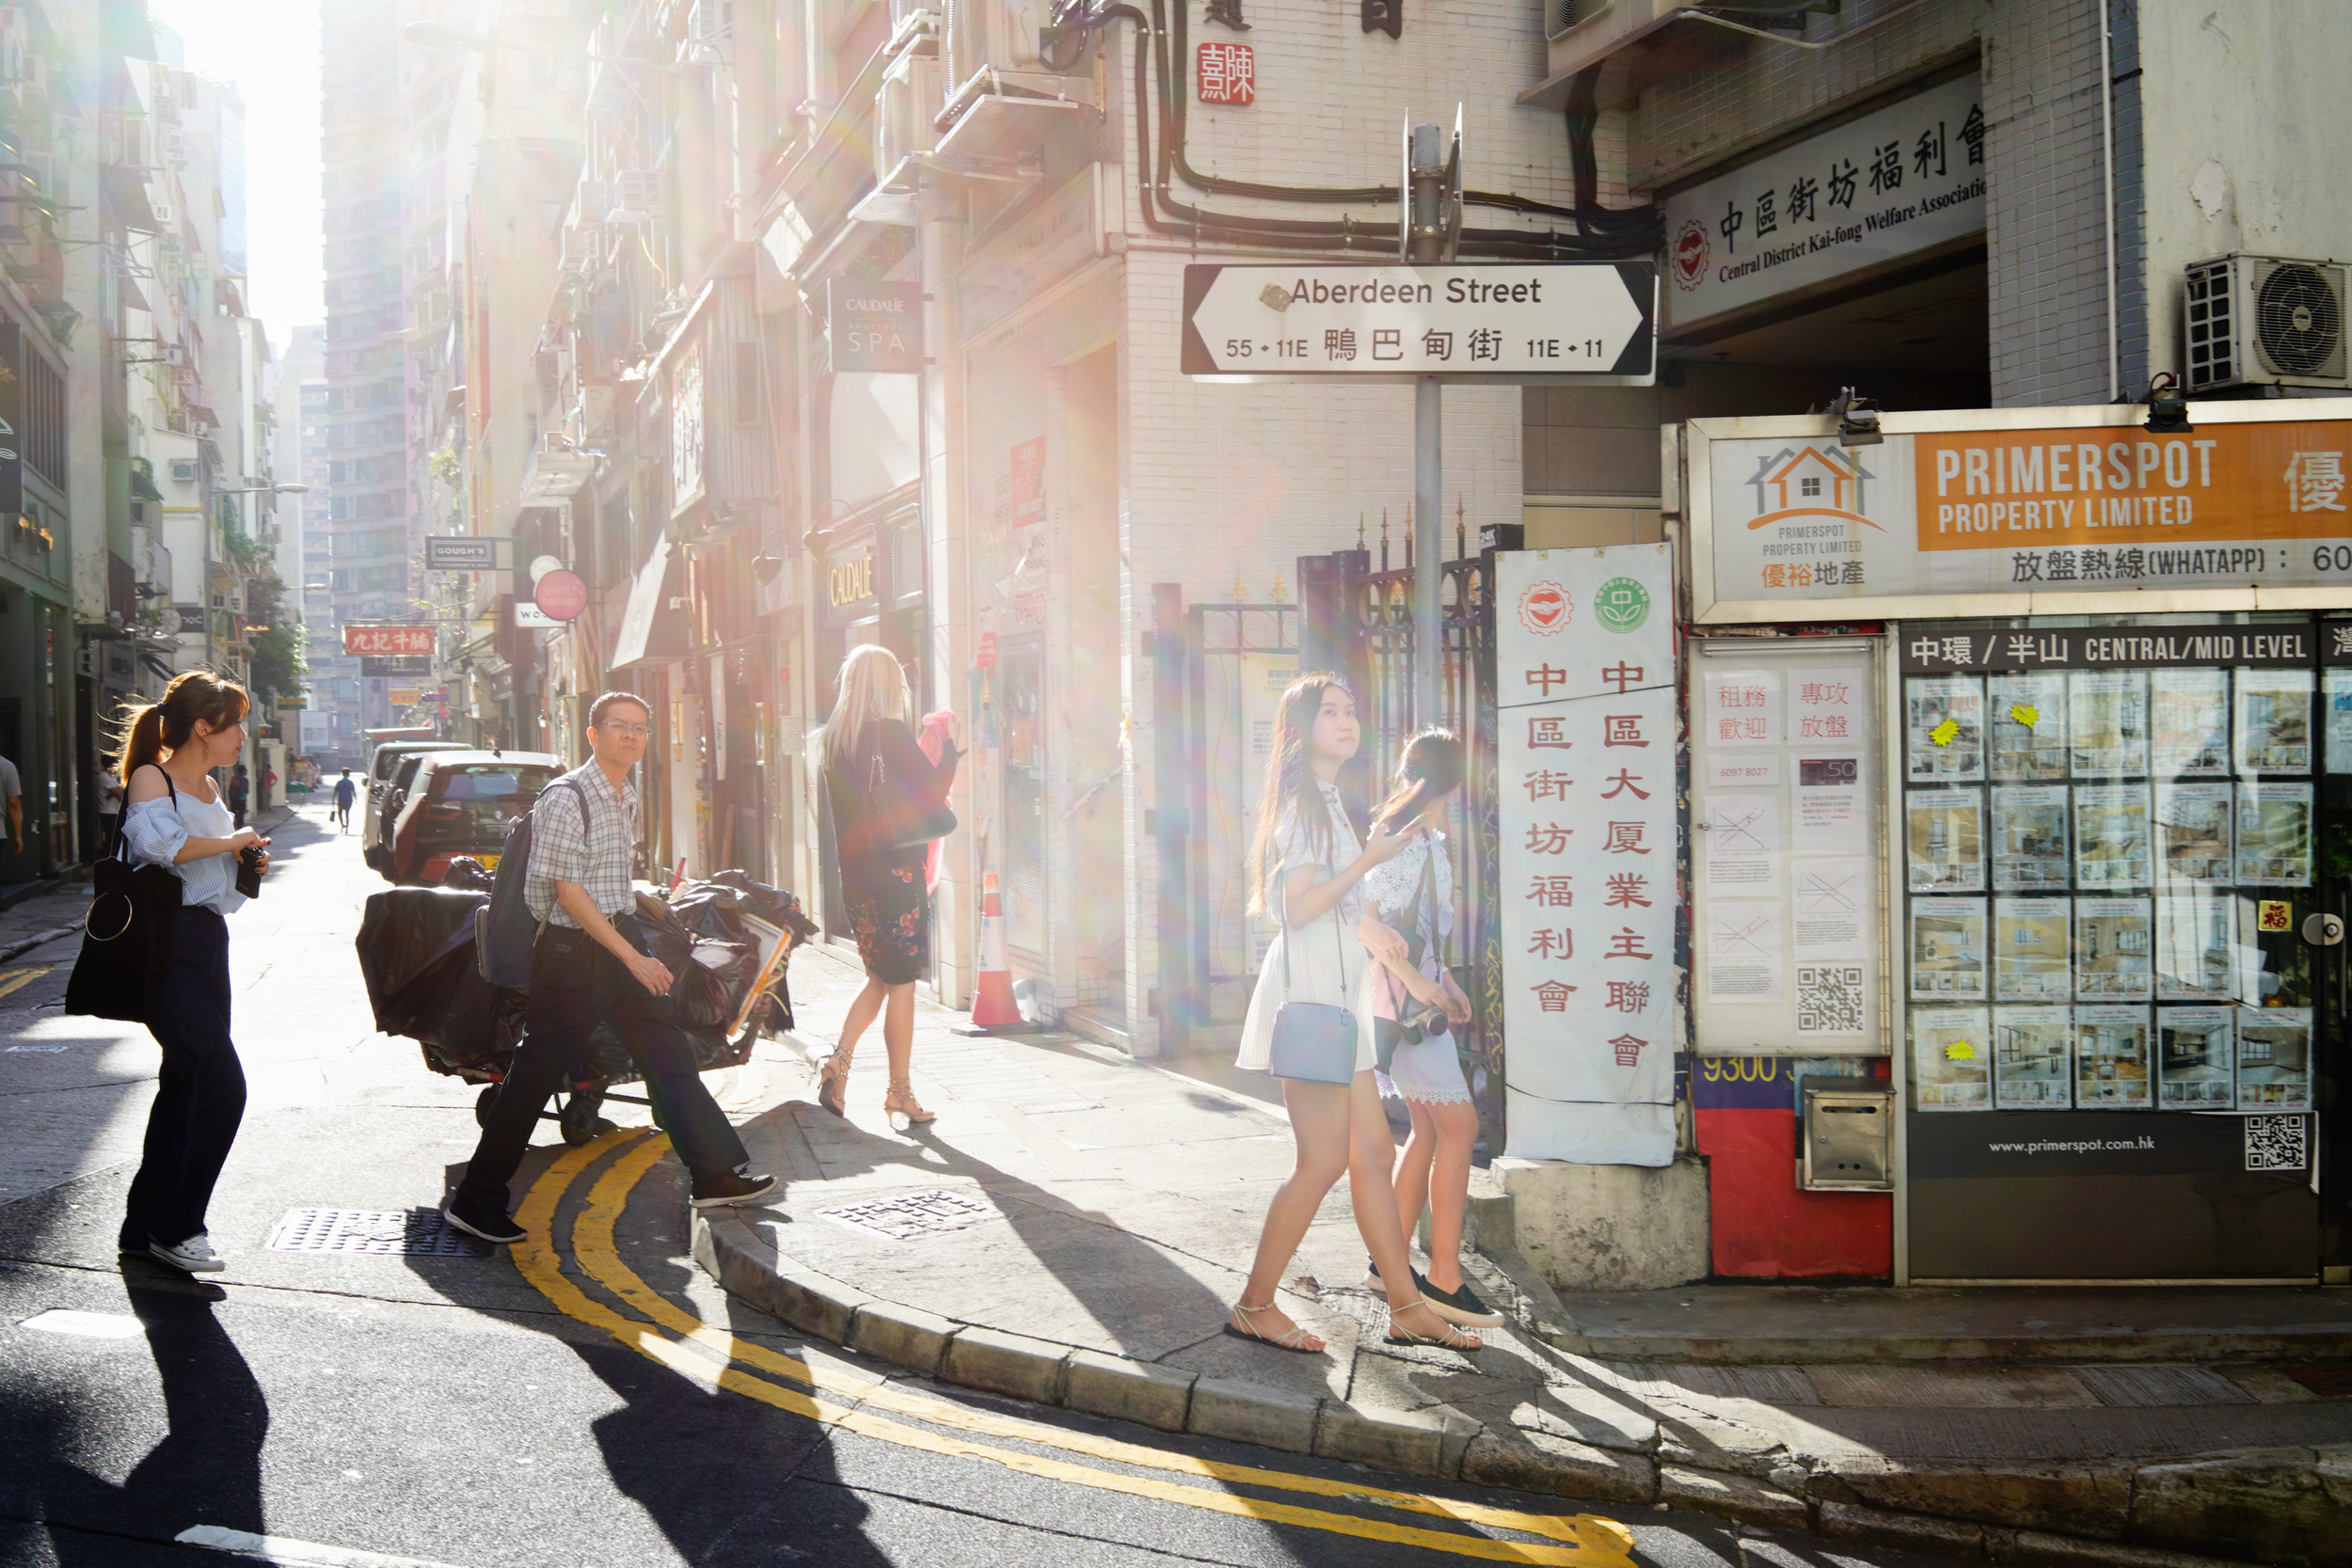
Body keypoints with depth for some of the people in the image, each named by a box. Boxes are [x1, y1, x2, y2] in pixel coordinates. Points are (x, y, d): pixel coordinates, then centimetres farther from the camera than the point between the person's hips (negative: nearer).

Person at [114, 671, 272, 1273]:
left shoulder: (208, 787, 18)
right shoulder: (150, 778, -8)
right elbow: (159, 840, -29)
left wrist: (248, 861, 13)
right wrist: (232, 842, -16)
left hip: (207, 941, 9)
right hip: (165, 945, -9)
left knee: (186, 1085, 12)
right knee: (221, 1084, -16)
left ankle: (145, 1226, 21)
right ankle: (174, 1227, -7)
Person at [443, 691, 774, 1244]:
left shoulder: (627, 798, 12)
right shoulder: (566, 798, -15)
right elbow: (569, 893, -19)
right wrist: (633, 958, -19)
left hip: (622, 939, 8)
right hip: (574, 949, -8)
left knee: (670, 1055, 7)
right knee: (535, 1073, -3)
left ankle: (716, 1175, 13)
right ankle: (475, 1202, 6)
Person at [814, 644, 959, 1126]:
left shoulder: (836, 737, 9)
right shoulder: (890, 732, -13)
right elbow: (933, 792, -10)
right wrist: (949, 744, 2)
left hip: (857, 874, 7)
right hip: (896, 871, -7)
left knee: (880, 978, 18)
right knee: (902, 983, 2)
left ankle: (839, 1062, 3)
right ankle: (899, 1090, 7)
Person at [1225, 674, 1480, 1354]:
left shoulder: (1327, 801, 20)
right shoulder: (1303, 801, -10)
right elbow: (1298, 907, -17)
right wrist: (1369, 858, -16)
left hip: (1336, 991, 10)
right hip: (1307, 989, -10)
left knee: (1373, 1149, 7)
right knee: (1324, 1160, -9)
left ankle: (1406, 1308, 10)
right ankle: (1254, 1306, -1)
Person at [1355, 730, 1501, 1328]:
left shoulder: (1428, 840, 16)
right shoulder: (1400, 836, -14)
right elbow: (1364, 916, -19)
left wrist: (1448, 984, 16)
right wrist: (1417, 980, -20)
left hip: (1421, 996, 10)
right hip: (1398, 1000, -10)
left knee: (1429, 1129, 11)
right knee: (1458, 1126, -11)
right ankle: (1445, 1278, -10)